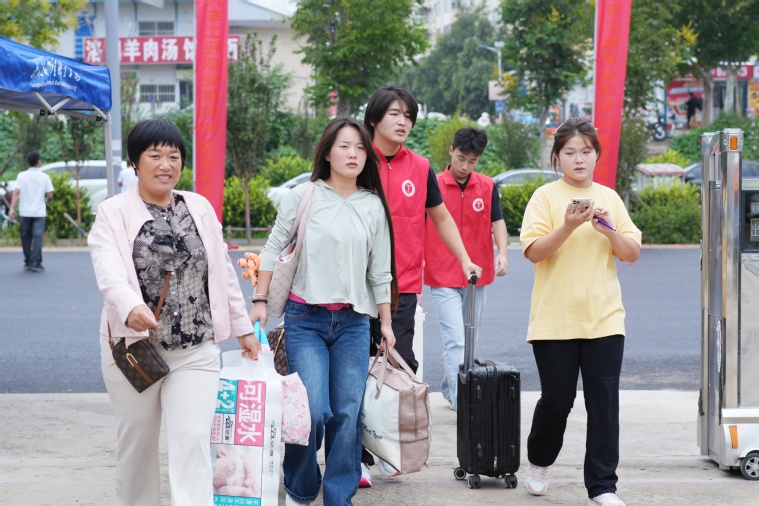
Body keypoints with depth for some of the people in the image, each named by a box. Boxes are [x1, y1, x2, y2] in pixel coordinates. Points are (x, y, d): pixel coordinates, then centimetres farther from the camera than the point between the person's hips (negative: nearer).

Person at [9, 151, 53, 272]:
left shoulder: (22, 176, -1)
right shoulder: (44, 177, -2)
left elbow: (17, 193, -9)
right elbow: (50, 195, -3)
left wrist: (12, 208, -11)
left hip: (25, 212, 2)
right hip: (39, 211, -2)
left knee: (26, 236, 13)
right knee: (38, 237, -2)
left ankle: (28, 262, 19)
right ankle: (36, 263, -11)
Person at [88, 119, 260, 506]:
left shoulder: (200, 209, 9)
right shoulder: (113, 215, -4)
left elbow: (223, 272, 16)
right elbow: (110, 274, -22)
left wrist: (244, 328, 16)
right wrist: (131, 308, -42)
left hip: (195, 351, 2)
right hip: (133, 348, -1)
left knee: (192, 441, -9)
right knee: (136, 444, 12)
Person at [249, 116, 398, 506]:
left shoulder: (374, 206, 7)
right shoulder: (303, 197, 0)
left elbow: (380, 271, 11)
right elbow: (273, 250, 4)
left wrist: (386, 322, 11)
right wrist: (260, 302, 0)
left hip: (353, 321, 3)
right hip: (306, 318, -3)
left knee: (347, 413, -1)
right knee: (314, 410, -11)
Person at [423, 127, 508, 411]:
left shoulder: (488, 187, 5)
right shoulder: (433, 185, -4)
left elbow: (497, 222, 3)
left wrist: (502, 253, -14)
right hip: (443, 278, -4)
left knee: (469, 340, 12)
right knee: (455, 340, -12)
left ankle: (449, 388, 28)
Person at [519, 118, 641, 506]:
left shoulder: (609, 198, 10)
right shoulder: (546, 197, 0)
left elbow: (632, 254, 8)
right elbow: (533, 251, -10)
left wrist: (609, 231, -10)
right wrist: (568, 227, -23)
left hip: (604, 318, 3)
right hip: (555, 319, -2)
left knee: (604, 402, -2)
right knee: (557, 399, 3)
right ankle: (538, 462, 30)